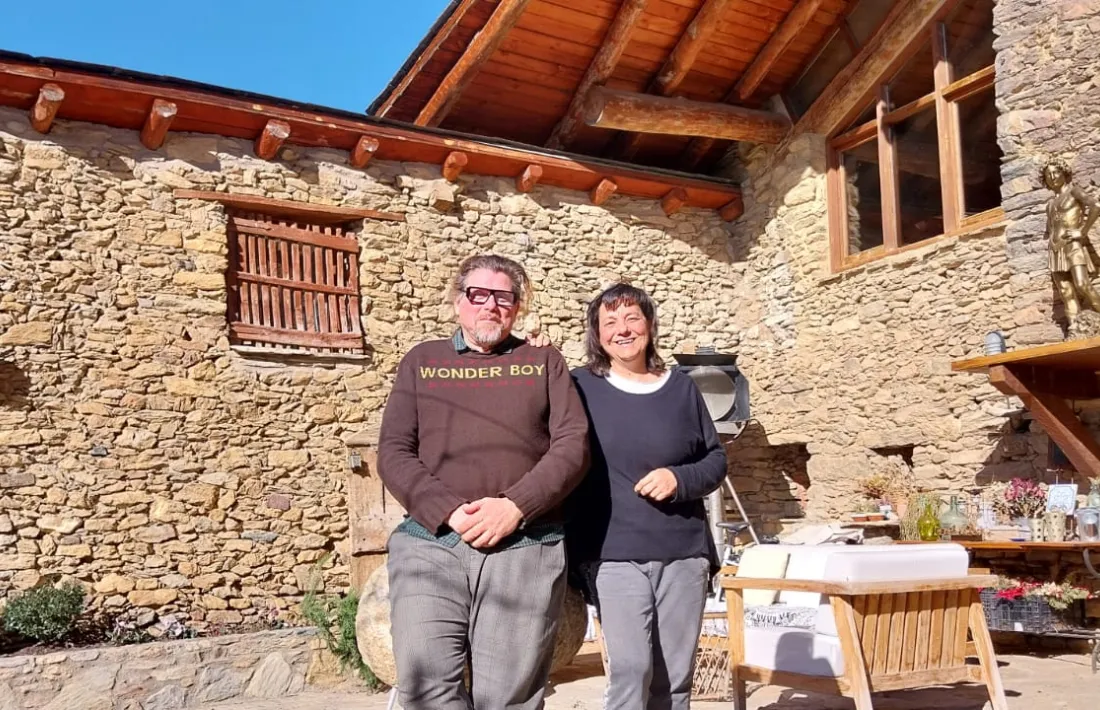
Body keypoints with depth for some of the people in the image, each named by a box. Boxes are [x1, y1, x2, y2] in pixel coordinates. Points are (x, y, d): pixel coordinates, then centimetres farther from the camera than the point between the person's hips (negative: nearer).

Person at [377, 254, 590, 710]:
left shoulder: (544, 362, 14)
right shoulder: (421, 362, 14)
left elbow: (573, 446, 2)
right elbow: (393, 453, 5)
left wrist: (515, 507, -13)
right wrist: (449, 512, -11)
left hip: (526, 549, 0)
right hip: (429, 545, 1)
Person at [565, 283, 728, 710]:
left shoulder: (681, 389, 7)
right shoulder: (580, 388, 0)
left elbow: (716, 459, 12)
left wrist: (680, 479, -10)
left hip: (684, 553, 3)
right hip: (614, 556, -3)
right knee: (630, 670, -13)